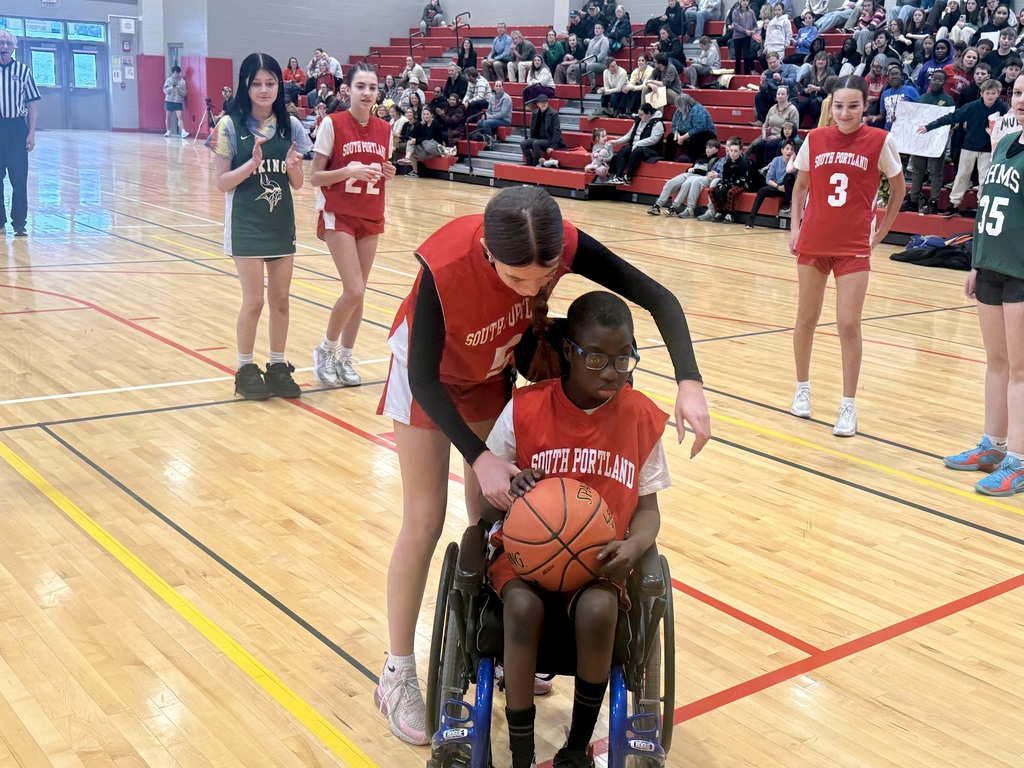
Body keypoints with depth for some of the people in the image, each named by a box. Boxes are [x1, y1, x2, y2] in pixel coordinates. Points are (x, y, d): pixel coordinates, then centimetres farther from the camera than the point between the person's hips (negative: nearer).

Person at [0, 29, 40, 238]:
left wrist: (31, 133, -2)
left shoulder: (23, 70, 4)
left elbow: (31, 103, 5)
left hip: (17, 127, -1)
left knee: (19, 178, -3)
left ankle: (20, 223, 2)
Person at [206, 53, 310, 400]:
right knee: (254, 300, 0)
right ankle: (246, 368, 16)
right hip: (246, 225, -4)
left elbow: (297, 183, 6)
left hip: (282, 224, 4)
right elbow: (223, 183, -8)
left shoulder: (290, 126, 2)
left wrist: (292, 166, -15)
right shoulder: (231, 126, -7)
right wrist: (253, 163, -23)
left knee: (280, 299, 9)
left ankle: (278, 367, 22)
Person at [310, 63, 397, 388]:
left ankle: (344, 358, 21)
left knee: (358, 292, 7)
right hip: (338, 216, -5)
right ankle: (325, 350, 10)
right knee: (354, 290, -12)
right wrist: (348, 171, -25)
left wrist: (387, 174, -5)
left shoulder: (384, 129, 4)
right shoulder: (333, 124, -10)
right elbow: (315, 177, -9)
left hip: (371, 217, 5)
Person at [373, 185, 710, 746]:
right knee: (424, 521, -1)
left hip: (496, 372, 4)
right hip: (431, 376, -3)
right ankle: (397, 675, 14)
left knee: (492, 512, 9)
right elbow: (424, 379, -29)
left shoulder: (565, 246, -33)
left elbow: (658, 299, -23)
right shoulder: (445, 267, -41)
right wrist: (478, 458, -38)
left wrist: (689, 383, -37)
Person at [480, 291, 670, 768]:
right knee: (522, 605, -33)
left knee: (597, 609, -31)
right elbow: (480, 504, -3)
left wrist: (634, 546, -19)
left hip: (599, 556, 1)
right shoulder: (525, 409, -8)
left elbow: (647, 506, 4)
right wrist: (509, 494, -27)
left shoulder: (641, 417, -2)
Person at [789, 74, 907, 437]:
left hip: (854, 246, -2)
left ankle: (849, 407, 5)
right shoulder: (815, 139, 0)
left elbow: (898, 187, 8)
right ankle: (802, 388, 30)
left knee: (849, 325, -6)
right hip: (813, 242, 3)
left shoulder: (880, 141, -6)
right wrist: (796, 226, 5)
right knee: (806, 318, 11)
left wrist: (882, 230, 5)